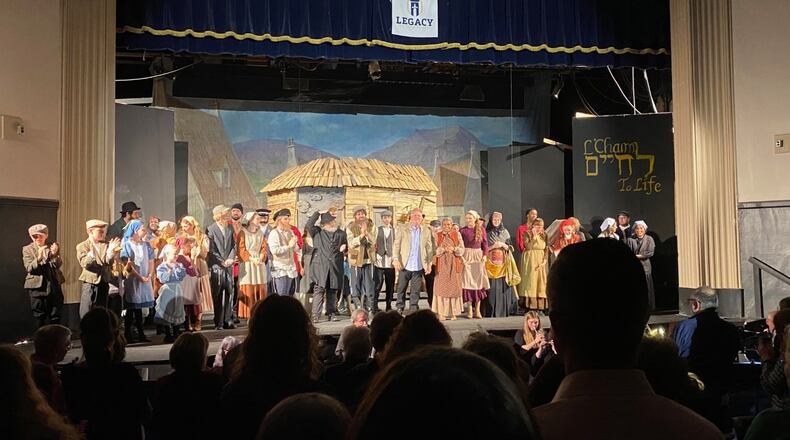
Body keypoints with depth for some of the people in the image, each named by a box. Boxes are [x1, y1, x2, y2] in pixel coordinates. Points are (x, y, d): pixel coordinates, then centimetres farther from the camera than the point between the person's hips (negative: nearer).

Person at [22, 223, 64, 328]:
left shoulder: (52, 247, 6)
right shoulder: (27, 249, 3)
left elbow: (58, 264, -5)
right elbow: (29, 268, -9)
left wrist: (55, 254, -26)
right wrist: (39, 258, -28)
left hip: (54, 285, 2)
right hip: (37, 286, -2)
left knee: (55, 316, 5)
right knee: (39, 317, 4)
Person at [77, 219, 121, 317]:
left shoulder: (106, 245, 7)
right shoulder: (82, 246, -2)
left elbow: (109, 263, -3)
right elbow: (84, 264, -15)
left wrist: (111, 251, -22)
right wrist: (91, 254, -34)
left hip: (104, 283, 3)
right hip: (90, 283, -3)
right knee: (86, 313, -1)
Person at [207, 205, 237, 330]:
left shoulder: (230, 228, 9)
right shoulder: (211, 230, -6)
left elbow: (234, 245, 9)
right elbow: (211, 250, -9)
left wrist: (230, 259, -6)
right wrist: (222, 262, -11)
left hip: (228, 265, 5)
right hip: (216, 266, -5)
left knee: (229, 293, 7)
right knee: (217, 295, 0)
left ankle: (228, 320, 14)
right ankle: (218, 322, 7)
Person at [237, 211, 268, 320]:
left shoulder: (260, 233, 16)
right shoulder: (243, 232, 0)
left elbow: (263, 248, 10)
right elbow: (241, 249, -7)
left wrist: (261, 258, -10)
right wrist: (252, 259, -18)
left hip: (259, 264, 5)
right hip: (247, 265, -5)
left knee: (260, 290, 2)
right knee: (248, 291, -6)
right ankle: (248, 315, -3)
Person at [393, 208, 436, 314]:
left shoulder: (427, 231, 6)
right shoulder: (403, 229, 1)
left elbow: (430, 248, 6)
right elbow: (396, 245, 0)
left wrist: (429, 264, 1)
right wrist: (396, 259, -10)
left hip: (419, 266, 1)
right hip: (404, 265, -1)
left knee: (415, 291, 5)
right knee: (401, 289, 8)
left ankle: (413, 311, 12)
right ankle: (399, 309, 19)